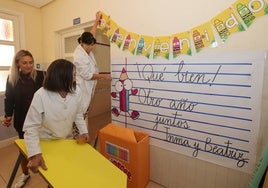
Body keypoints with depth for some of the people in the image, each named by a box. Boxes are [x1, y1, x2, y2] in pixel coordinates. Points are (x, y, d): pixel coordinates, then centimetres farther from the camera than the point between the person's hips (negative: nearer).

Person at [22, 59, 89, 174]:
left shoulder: (76, 91, -16)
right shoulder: (41, 95, -27)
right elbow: (31, 127, -23)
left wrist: (83, 131, -8)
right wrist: (35, 154, -31)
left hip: (68, 140, 4)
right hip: (46, 144, -3)